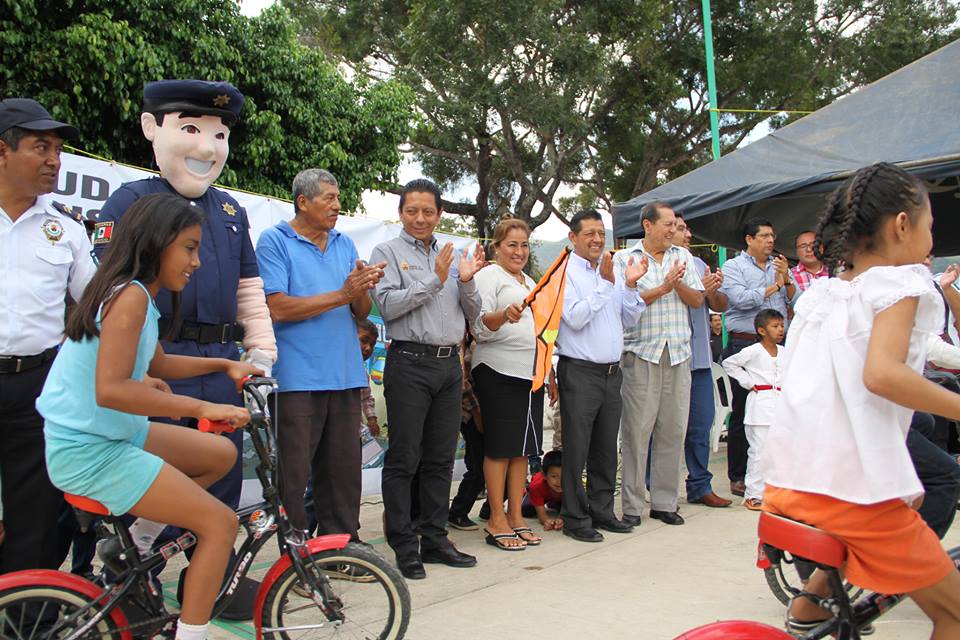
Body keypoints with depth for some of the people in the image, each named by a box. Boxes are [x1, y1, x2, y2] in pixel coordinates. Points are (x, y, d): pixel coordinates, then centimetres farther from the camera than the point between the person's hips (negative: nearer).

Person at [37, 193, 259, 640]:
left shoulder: (134, 295, 10)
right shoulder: (130, 295, -20)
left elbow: (157, 365, 26)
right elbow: (110, 389, -30)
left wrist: (224, 365, 20)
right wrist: (200, 408, -30)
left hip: (113, 435, 10)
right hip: (89, 452, -10)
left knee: (221, 454, 16)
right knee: (220, 523, -9)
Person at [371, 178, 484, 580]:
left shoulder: (452, 256, 15)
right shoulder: (388, 252, 2)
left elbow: (473, 314, 13)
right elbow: (388, 305, -12)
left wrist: (466, 281, -5)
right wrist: (435, 280, -14)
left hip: (449, 363, 5)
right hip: (410, 362, -5)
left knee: (441, 458, 10)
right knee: (403, 459, -1)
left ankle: (435, 539, 21)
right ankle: (403, 547, 7)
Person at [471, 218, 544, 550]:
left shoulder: (529, 282, 21)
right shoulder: (489, 275, -3)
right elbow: (480, 326, -13)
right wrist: (504, 315, -32)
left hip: (530, 372, 8)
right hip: (498, 372, -8)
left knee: (522, 447, 9)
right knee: (500, 446, -3)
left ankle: (516, 516, 17)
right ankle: (496, 520, 5)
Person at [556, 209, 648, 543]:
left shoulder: (612, 271, 13)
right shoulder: (565, 273, -6)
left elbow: (629, 320, 11)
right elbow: (575, 318, -18)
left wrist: (630, 285, -4)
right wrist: (606, 283, -17)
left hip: (612, 371, 7)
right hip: (579, 373, -6)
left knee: (606, 449, 14)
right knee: (576, 450, 0)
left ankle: (602, 511, 25)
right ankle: (575, 518, 10)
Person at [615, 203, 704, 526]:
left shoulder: (683, 256, 14)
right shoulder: (624, 258, 2)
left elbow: (697, 301, 10)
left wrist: (678, 284, -8)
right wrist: (663, 287, -8)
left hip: (678, 354, 4)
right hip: (641, 353, -4)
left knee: (673, 430, 6)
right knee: (637, 430, -3)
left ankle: (665, 502, 17)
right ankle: (632, 505, 7)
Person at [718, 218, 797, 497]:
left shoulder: (780, 266, 16)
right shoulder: (733, 267, 1)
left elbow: (798, 301, 9)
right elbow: (741, 299, -15)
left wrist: (786, 278, -7)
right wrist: (773, 287, -3)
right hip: (745, 345, -4)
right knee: (742, 412, 1)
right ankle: (738, 476, 9)